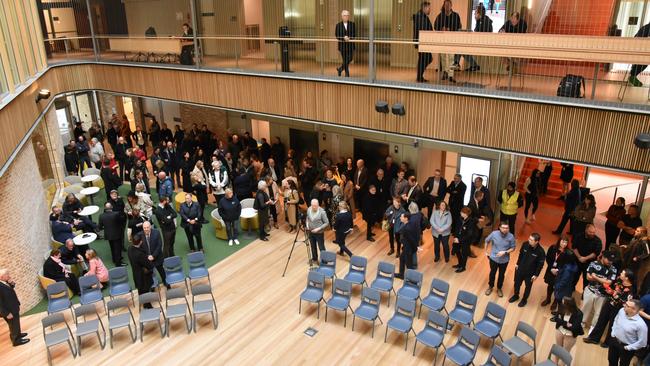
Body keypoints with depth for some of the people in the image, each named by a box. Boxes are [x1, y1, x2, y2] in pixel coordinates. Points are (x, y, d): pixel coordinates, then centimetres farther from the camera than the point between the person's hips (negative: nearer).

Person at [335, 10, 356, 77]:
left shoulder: (352, 24, 6)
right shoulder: (338, 25, 2)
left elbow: (354, 34, 2)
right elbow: (337, 35, -2)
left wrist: (349, 38, -16)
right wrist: (343, 38, -18)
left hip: (350, 45, 2)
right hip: (342, 45, -2)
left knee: (349, 59, 1)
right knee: (345, 60, -3)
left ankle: (340, 69, 26)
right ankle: (347, 74, 9)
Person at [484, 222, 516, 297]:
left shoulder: (511, 237, -20)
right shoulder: (494, 234, -19)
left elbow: (513, 248, -9)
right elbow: (487, 241, -1)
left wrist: (505, 252, -24)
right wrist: (486, 252, 2)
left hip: (504, 260, 0)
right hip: (493, 258, 0)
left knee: (501, 275, 19)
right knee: (492, 273, 20)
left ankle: (499, 288, 43)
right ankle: (490, 287, 44)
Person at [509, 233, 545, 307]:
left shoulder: (540, 251, -27)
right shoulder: (525, 244, -17)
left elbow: (540, 264, -15)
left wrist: (536, 275, -11)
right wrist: (517, 264, 10)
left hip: (530, 273, -3)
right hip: (520, 269, 3)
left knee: (528, 287, 19)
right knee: (517, 283, 22)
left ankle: (524, 299, 43)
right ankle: (516, 296, 48)